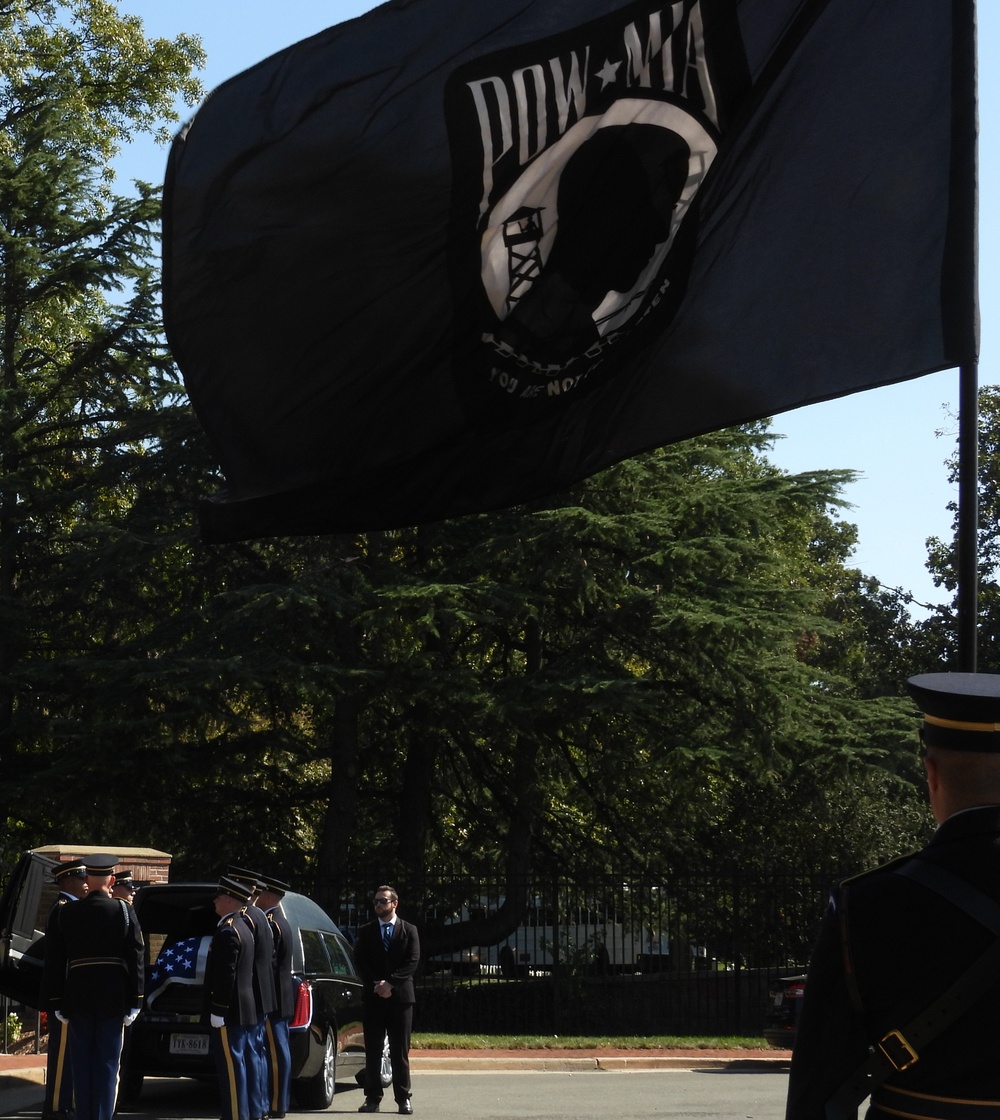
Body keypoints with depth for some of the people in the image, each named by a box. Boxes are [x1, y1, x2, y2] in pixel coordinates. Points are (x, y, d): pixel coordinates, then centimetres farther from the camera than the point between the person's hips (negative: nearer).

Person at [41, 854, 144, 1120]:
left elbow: (54, 962, 3)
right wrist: (134, 1003, 0)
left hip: (78, 998, 1)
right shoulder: (124, 912, -4)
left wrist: (56, 1003, 9)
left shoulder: (66, 914, 1)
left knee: (81, 1065, 9)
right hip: (114, 998, -1)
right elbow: (136, 959, -5)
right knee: (107, 1064, 3)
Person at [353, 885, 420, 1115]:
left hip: (400, 995, -1)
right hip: (372, 997, 1)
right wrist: (376, 985, -11)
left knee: (400, 1051, -1)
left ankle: (403, 1098, 2)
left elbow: (413, 961, -2)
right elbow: (360, 961, 3)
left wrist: (390, 983, -13)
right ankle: (373, 1098, 3)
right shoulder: (366, 932, 11)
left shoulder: (409, 931, 7)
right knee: (373, 1051, 1)